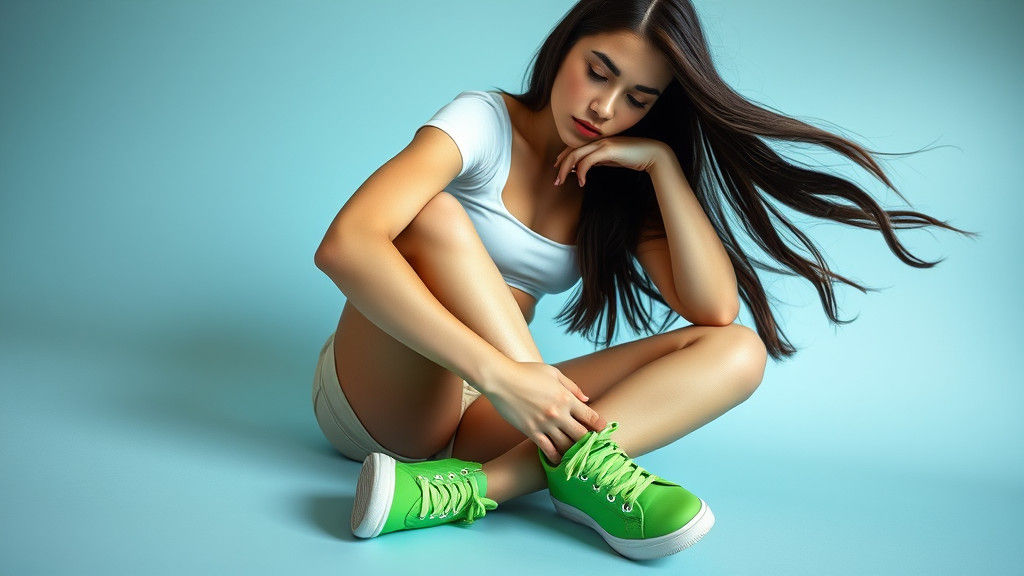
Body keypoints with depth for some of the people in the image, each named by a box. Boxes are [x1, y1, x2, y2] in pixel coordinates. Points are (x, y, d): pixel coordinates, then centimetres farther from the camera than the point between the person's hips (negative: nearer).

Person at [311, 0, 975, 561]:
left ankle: (467, 487, -33)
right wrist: (499, 374, -34)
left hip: (483, 414, 4)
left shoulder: (619, 186, 7)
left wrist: (663, 162, -11)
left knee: (736, 350, -13)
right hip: (380, 395, -4)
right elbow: (344, 245, -26)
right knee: (433, 215, -29)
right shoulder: (485, 122, -8)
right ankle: (579, 458, -30)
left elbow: (716, 310, -7)